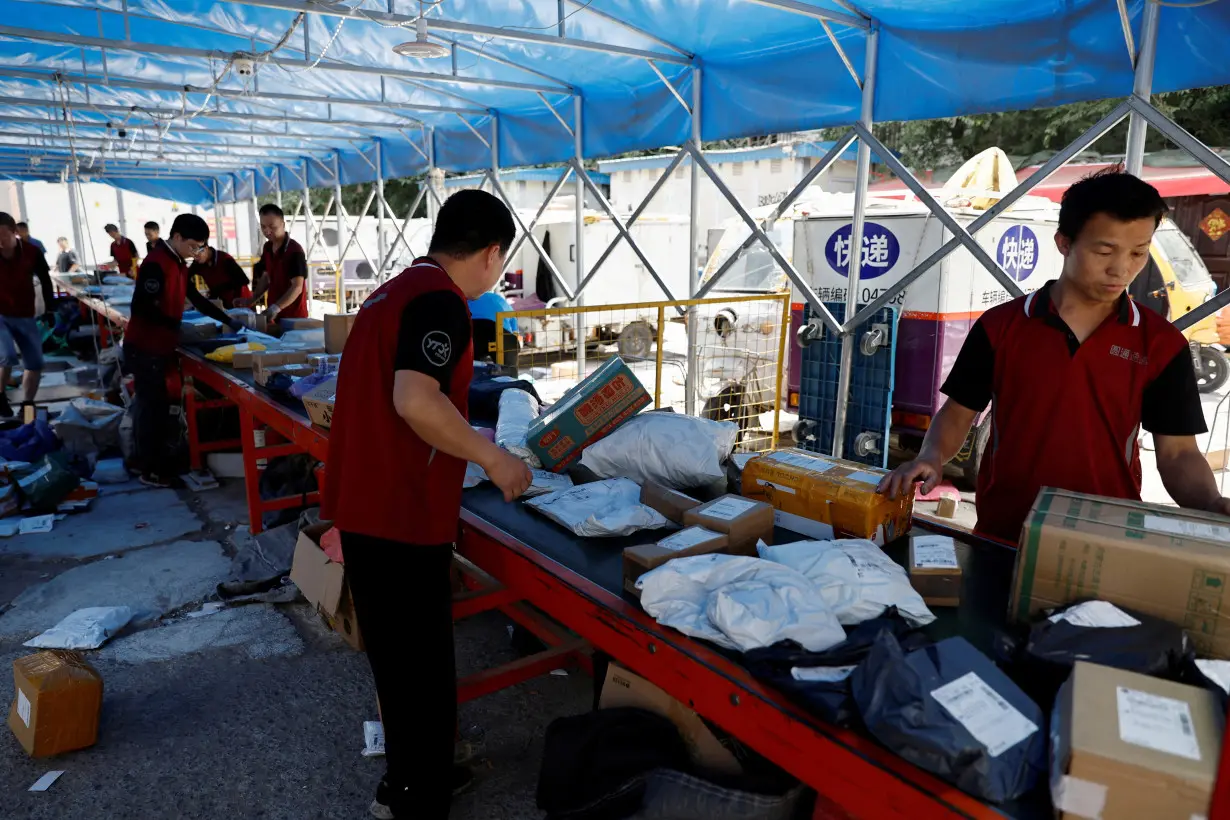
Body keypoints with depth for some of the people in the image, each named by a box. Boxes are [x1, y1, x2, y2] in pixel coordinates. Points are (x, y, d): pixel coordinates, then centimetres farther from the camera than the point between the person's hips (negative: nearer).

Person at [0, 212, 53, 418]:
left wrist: (49, 310, 7)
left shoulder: (31, 252, -8)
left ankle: (27, 405, 21)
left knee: (35, 363, 5)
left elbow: (45, 280, 7)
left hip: (25, 317, 3)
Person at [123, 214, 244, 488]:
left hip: (157, 347, 10)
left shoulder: (178, 264, 11)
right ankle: (152, 470, 4)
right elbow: (142, 308, -25)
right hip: (144, 348, -10)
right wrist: (179, 326, -23)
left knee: (149, 403, 16)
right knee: (155, 405, -4)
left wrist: (227, 320, 17)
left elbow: (196, 298, 20)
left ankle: (145, 461, 26)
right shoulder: (156, 264, -20)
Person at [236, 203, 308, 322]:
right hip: (274, 315, 7)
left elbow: (297, 287, -24)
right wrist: (250, 300, 5)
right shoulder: (267, 248, 7)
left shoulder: (295, 250, -17)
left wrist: (276, 307, -34)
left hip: (294, 317, -7)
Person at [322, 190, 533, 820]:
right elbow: (415, 400, -30)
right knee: (420, 666, 5)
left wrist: (464, 443, 25)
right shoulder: (440, 301, -16)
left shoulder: (392, 291, 15)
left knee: (397, 656, 22)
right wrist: (493, 458, -18)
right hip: (401, 515, -10)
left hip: (366, 506, 10)